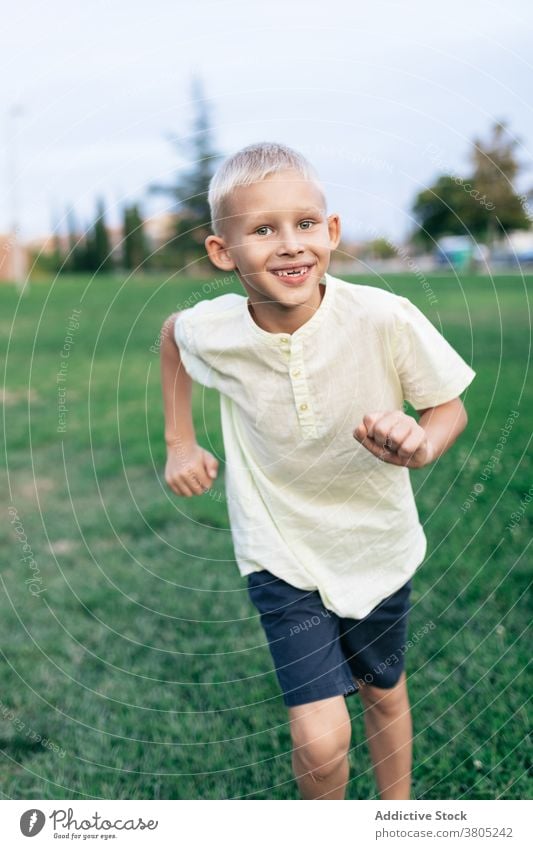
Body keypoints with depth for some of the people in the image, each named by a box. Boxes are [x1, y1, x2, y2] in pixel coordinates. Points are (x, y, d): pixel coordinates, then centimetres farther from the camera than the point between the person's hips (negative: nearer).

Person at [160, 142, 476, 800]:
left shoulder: (385, 319, -25)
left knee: (383, 692, 22)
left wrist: (422, 444, -32)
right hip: (281, 556, -1)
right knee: (320, 741, -9)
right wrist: (180, 442, 3)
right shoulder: (212, 332, -18)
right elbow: (172, 331, 7)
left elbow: (449, 406, -10)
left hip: (377, 546, 1)